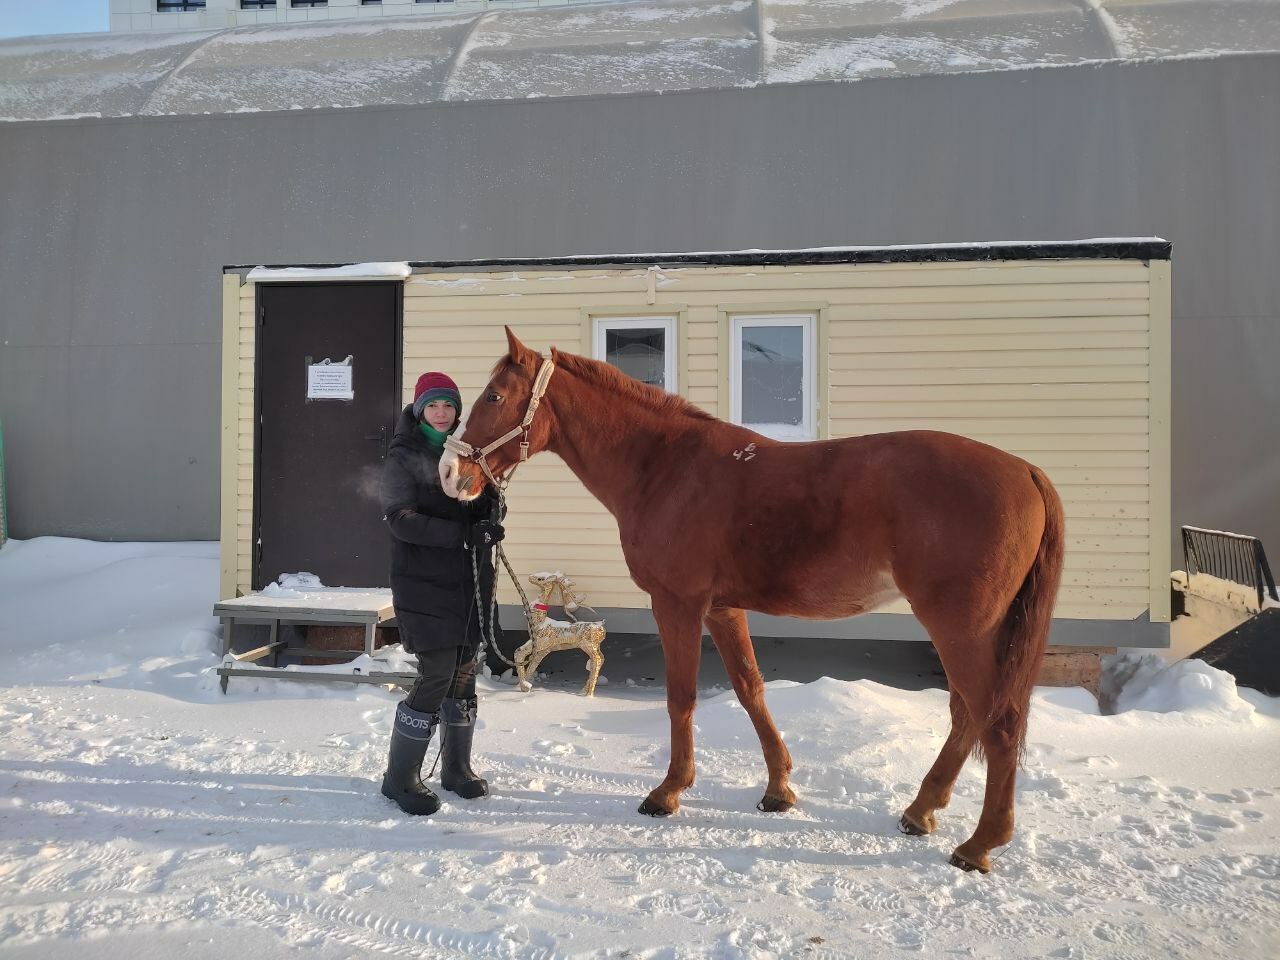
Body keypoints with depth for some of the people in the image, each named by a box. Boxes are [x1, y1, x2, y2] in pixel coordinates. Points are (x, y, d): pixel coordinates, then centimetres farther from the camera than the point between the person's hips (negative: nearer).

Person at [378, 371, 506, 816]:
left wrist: (489, 521, -10)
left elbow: (489, 502, 14)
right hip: (425, 580, -5)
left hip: (470, 579, 6)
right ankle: (400, 777, 7)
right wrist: (464, 534, -24)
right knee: (437, 674, -10)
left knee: (464, 672, 12)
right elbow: (401, 519, -15)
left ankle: (456, 767, 29)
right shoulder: (403, 457, -4)